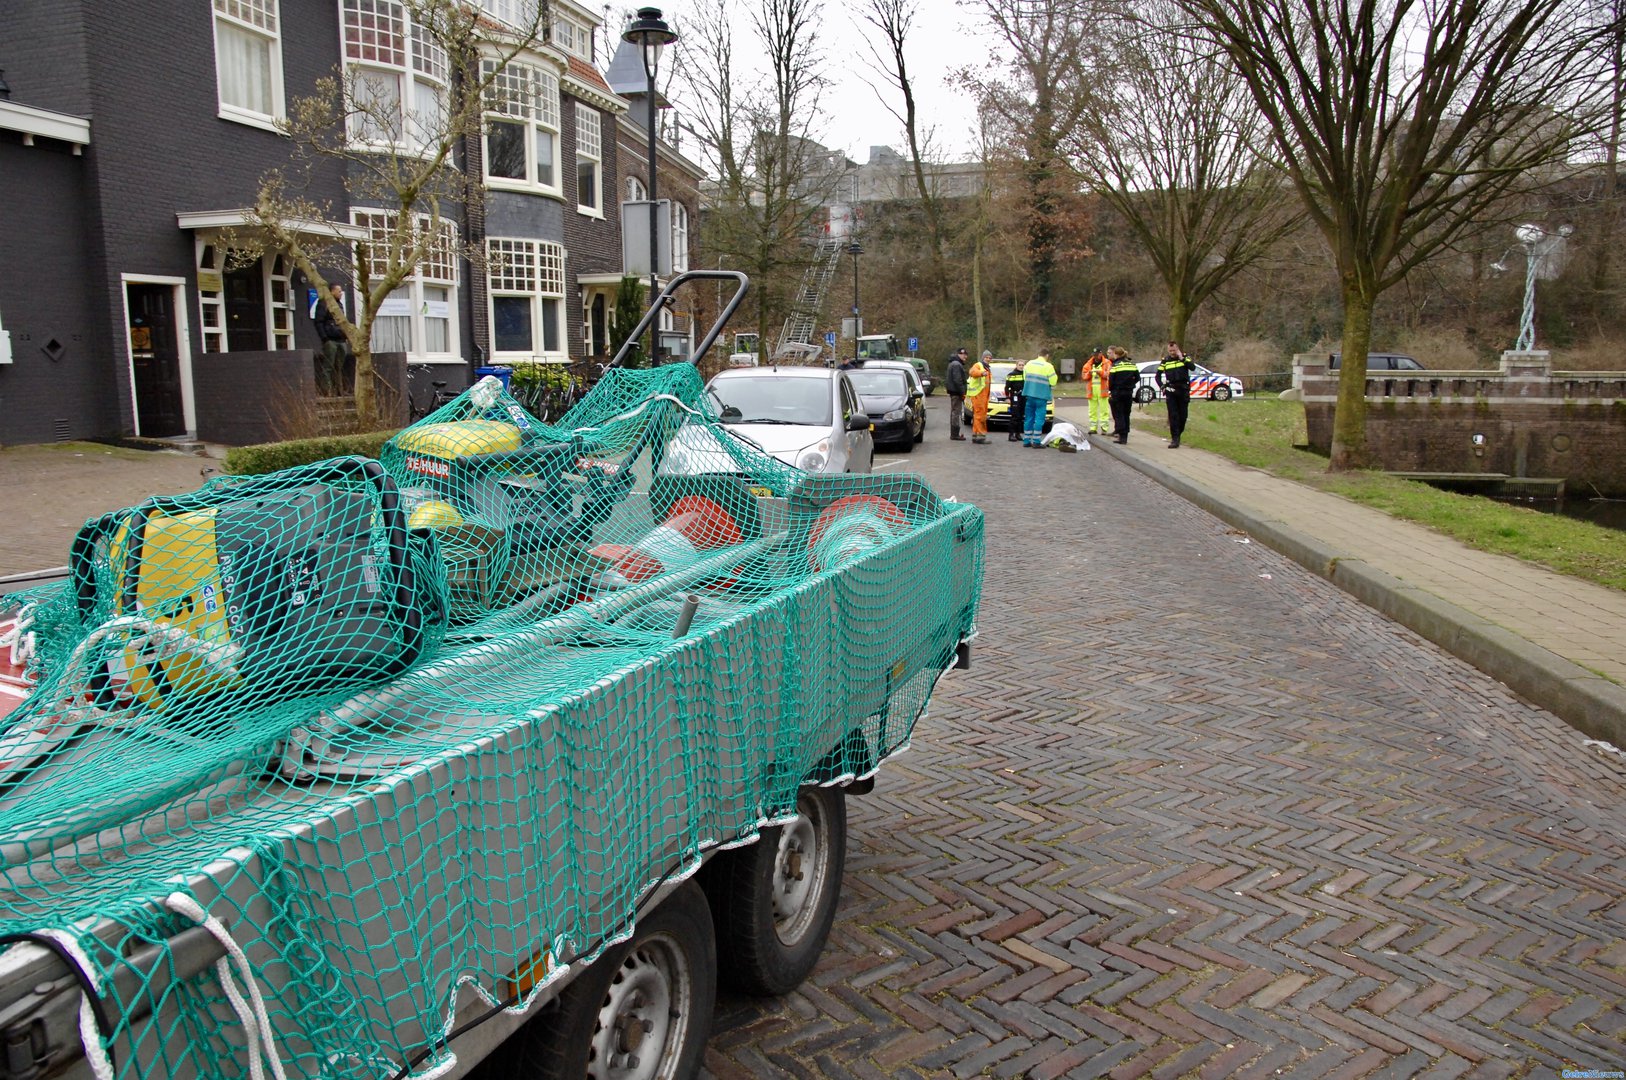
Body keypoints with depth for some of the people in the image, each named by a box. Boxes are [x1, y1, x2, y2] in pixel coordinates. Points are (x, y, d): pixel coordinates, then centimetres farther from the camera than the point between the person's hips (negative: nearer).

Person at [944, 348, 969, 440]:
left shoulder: (953, 364, 19)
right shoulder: (957, 365, -15)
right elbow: (958, 380, -22)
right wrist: (962, 392, -20)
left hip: (953, 392, 11)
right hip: (956, 392, -11)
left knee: (953, 412, 14)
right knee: (956, 412, -10)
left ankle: (953, 433, 19)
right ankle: (955, 434, -10)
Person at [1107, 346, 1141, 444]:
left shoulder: (1115, 365, -10)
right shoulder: (1132, 364, 7)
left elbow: (1111, 381, -12)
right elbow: (1137, 378, 8)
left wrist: (1110, 389, 4)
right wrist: (1130, 385, 15)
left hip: (1117, 392, -5)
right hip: (1129, 392, 5)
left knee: (1118, 415, 0)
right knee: (1126, 414, 12)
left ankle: (1121, 436, -7)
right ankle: (1125, 436, 13)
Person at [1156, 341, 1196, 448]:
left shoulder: (1185, 357, 3)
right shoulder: (1165, 360, 5)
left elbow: (1193, 368, -14)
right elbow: (1157, 375, 9)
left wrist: (1182, 359, -20)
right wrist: (1162, 387, -4)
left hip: (1183, 390, 0)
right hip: (1171, 390, 0)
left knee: (1183, 415, 5)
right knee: (1173, 415, -7)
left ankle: (1178, 434, 21)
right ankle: (1175, 439, -9)